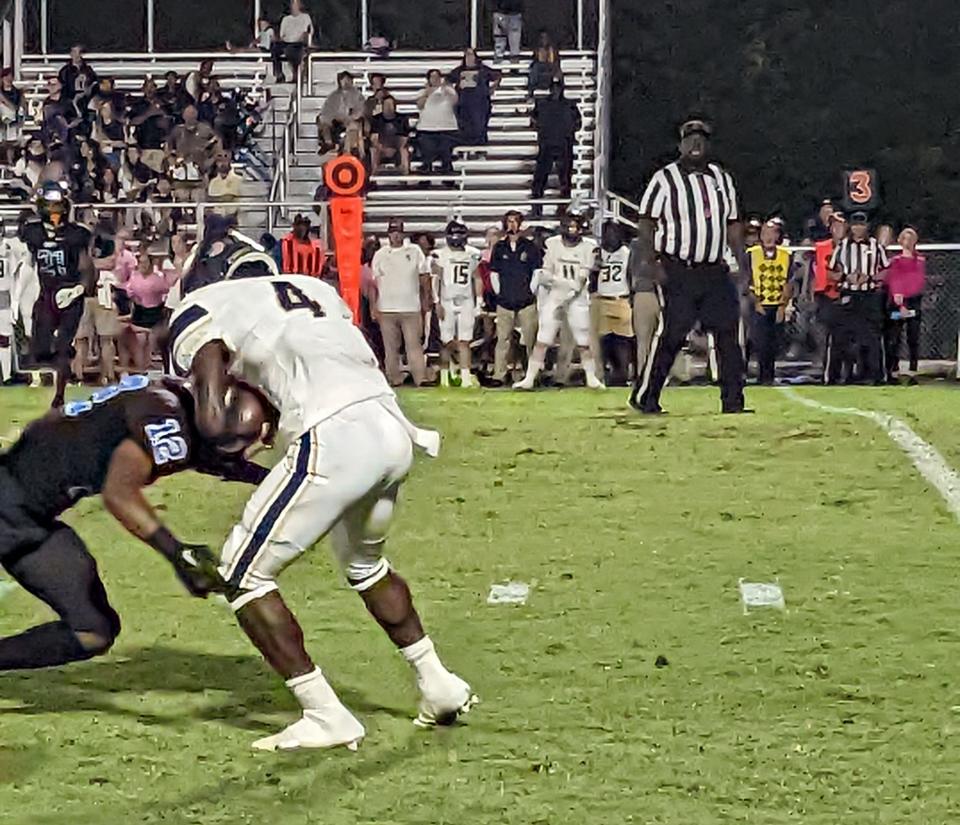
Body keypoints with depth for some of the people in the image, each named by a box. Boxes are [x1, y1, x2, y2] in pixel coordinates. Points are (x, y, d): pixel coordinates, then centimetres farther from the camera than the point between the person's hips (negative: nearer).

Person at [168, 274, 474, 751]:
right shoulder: (313, 290, 31)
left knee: (244, 575, 8)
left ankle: (325, 716, 5)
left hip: (334, 440, -7)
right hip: (394, 432, 7)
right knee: (365, 564, 34)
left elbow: (212, 423, -3)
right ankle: (438, 686, 37)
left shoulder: (202, 313, 10)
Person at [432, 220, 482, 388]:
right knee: (447, 342, 0)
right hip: (447, 303, -2)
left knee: (464, 342, -3)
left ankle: (466, 377, -7)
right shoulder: (440, 255, -1)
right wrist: (437, 303, -8)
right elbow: (436, 280, -2)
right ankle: (444, 376, 9)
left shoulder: (473, 255, 8)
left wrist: (479, 302, 7)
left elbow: (477, 279, 13)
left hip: (466, 303, 2)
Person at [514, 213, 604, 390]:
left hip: (577, 298, 0)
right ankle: (529, 379, -1)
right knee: (542, 340, -4)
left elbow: (582, 280, -8)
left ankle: (591, 378, 17)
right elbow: (544, 274, 2)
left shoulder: (588, 247, -5)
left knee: (583, 342, 2)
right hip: (553, 297, 0)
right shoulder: (552, 244, -1)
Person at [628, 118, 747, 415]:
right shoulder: (664, 179, -1)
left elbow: (733, 225, 19)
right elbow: (646, 222, -4)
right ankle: (644, 397, 0)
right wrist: (648, 260, -16)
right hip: (677, 273, -5)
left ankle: (733, 401, 5)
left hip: (715, 272, 5)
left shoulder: (722, 179, 16)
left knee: (728, 333, 0)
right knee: (671, 333, -9)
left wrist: (742, 260, 8)